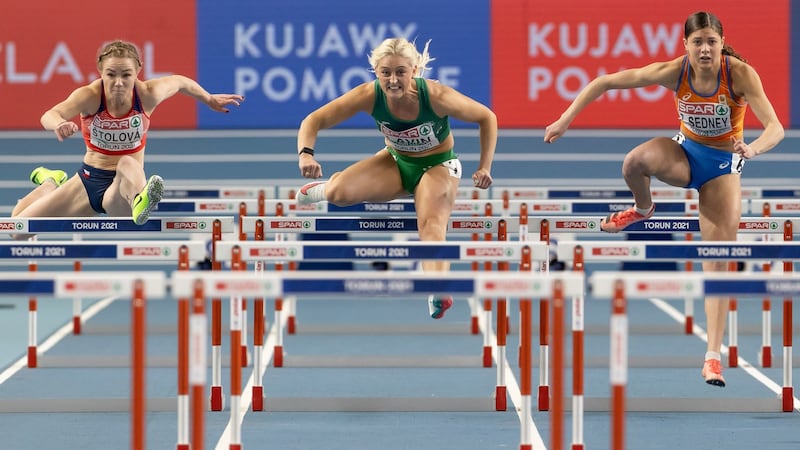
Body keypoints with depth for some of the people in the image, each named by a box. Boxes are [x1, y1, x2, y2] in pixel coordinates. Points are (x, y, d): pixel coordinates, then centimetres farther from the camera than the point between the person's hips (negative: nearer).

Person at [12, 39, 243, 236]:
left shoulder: (148, 94, -15)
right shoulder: (89, 96, -20)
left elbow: (181, 82, 8)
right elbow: (49, 116, -39)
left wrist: (209, 99, 23)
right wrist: (59, 124, -63)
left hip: (128, 184, -2)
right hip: (88, 180, 2)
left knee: (127, 164, -40)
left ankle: (139, 202, -74)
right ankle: (50, 183, 33)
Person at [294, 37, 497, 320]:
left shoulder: (436, 96, -31)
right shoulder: (370, 95, -25)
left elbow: (487, 118, -15)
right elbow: (315, 120, -23)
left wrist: (485, 167, -18)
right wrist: (306, 153, -43)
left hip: (437, 165, -3)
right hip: (395, 161, 3)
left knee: (432, 223, -33)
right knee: (340, 192, -23)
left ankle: (437, 293, -52)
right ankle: (326, 189, 15)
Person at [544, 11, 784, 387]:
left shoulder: (740, 74, -25)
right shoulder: (675, 72, -20)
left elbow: (776, 128, -31)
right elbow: (605, 82, -15)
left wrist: (753, 148, -52)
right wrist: (566, 119, -19)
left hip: (723, 164, -1)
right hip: (686, 152, 1)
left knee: (718, 263, -7)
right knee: (636, 161, -34)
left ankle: (713, 356, -4)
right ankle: (642, 209, 1)